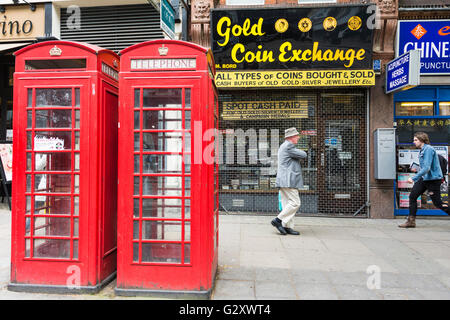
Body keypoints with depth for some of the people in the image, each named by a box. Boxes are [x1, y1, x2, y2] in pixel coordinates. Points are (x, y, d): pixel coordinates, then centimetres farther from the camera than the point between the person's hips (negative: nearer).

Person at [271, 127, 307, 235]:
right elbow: (303, 155, -10)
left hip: (284, 181, 10)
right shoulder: (288, 146, -13)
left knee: (287, 204, 8)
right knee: (295, 203, -8)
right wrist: (298, 151, 9)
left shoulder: (284, 146, 22)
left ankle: (288, 227, 9)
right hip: (288, 180, -10)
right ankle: (278, 220, -6)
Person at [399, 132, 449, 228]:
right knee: (412, 196, 1)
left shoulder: (428, 149, -18)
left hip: (433, 179, -9)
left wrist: (414, 178, -26)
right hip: (424, 178, 9)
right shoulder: (422, 151, 12)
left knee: (438, 203, -2)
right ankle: (411, 221, 6)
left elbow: (426, 168, -26)